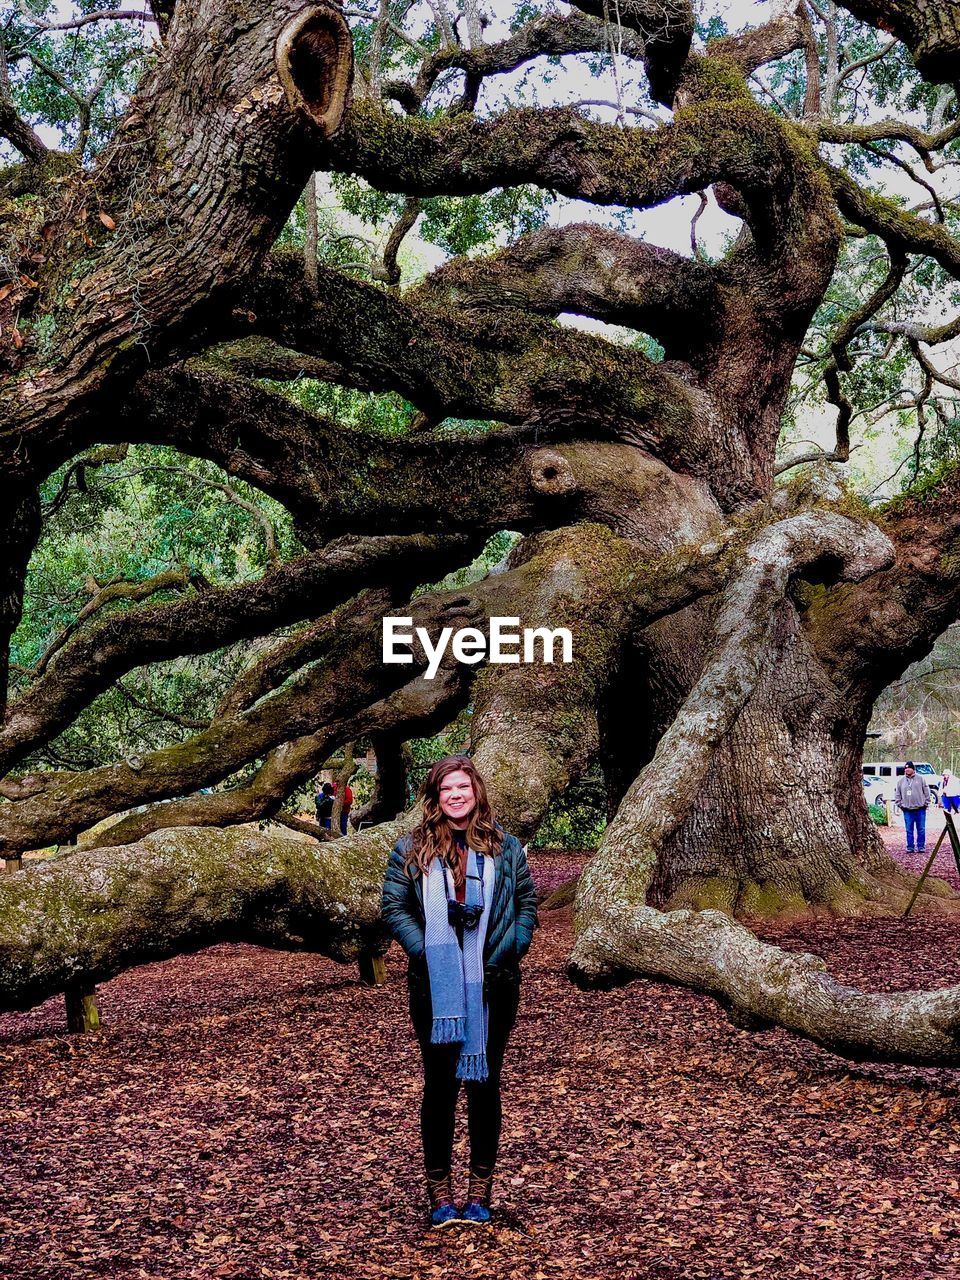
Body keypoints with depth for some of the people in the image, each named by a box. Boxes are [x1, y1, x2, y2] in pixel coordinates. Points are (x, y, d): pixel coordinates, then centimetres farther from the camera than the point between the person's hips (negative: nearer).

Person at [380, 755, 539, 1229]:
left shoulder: (505, 847, 6)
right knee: (439, 1084, 5)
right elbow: (394, 906, 0)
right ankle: (439, 1190, 14)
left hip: (492, 985, 1)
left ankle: (480, 1190, 19)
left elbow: (526, 902, 8)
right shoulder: (412, 848, 1)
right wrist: (423, 951, -11)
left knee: (485, 1083, 9)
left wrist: (510, 950, -6)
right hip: (435, 987, -1)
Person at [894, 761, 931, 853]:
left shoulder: (920, 779, 2)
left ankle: (921, 846, 10)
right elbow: (897, 794, 12)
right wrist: (900, 804, 4)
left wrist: (926, 803, -1)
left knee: (921, 829, 2)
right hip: (907, 810, 1)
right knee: (909, 830, 4)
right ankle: (910, 847, 10)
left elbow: (926, 791, 4)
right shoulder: (900, 781, 7)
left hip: (920, 809, -1)